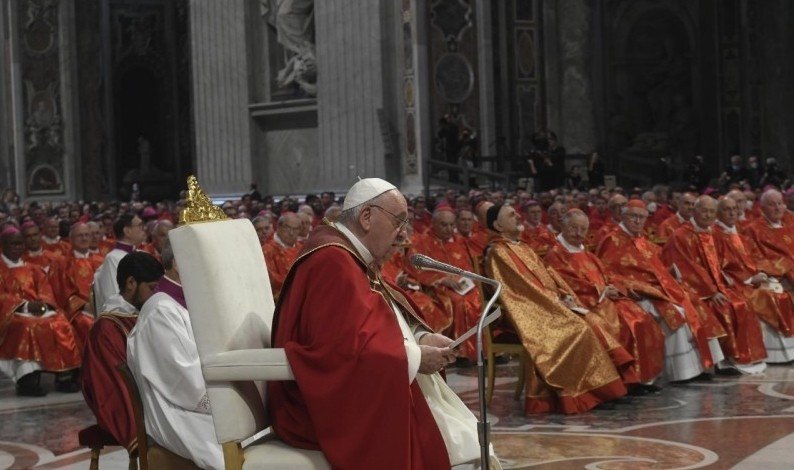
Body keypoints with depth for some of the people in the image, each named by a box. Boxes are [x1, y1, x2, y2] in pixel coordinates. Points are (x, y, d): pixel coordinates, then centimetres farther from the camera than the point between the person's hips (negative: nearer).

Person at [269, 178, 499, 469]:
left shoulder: (353, 259, 14)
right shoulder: (333, 262, -19)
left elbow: (378, 325, 20)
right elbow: (345, 350, -27)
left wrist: (420, 338, 1)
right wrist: (414, 357, -18)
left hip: (357, 391, 10)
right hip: (337, 404, -10)